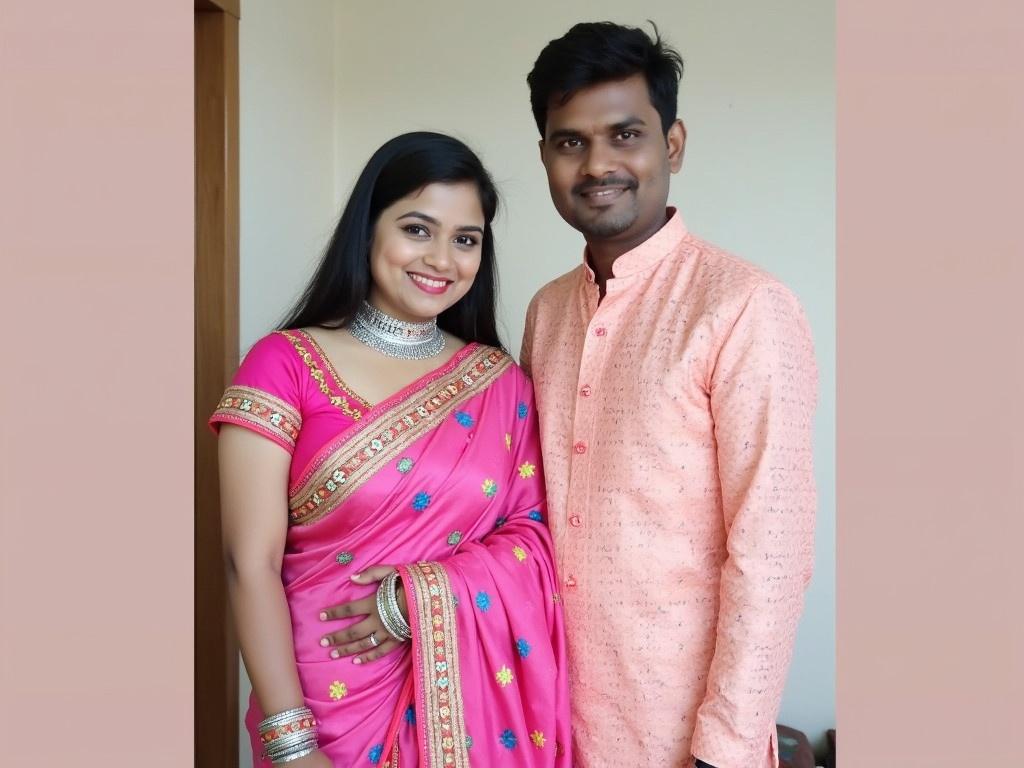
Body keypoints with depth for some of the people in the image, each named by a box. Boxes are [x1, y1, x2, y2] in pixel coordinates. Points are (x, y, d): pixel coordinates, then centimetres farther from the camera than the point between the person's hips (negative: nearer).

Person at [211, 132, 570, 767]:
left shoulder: (503, 382, 2)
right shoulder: (285, 364, -9)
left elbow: (537, 533, 0)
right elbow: (251, 563, -12)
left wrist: (423, 596, -16)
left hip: (471, 699, 3)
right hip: (329, 702, -3)